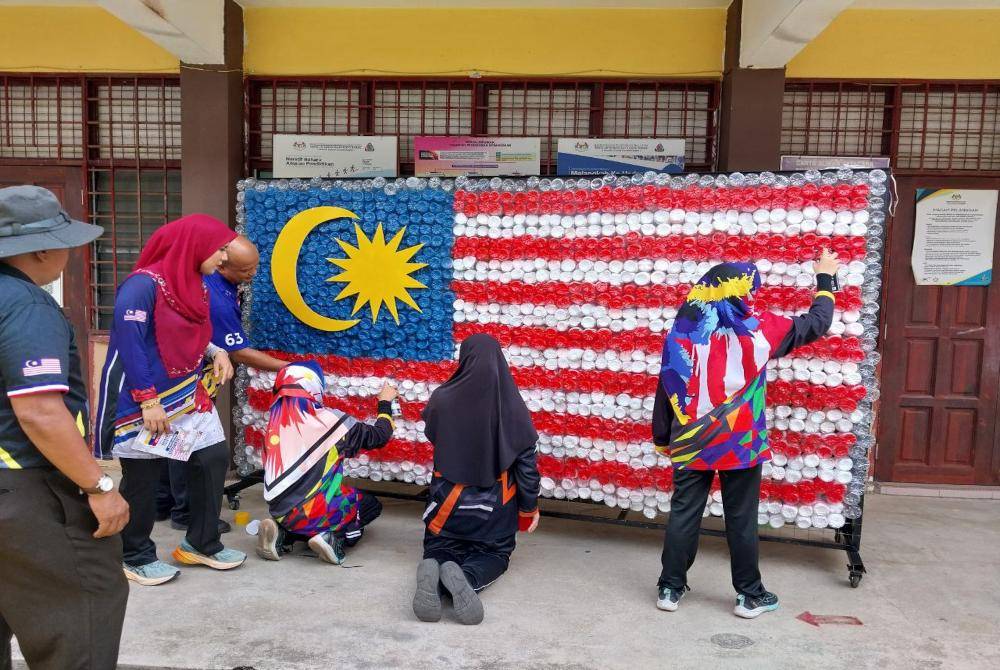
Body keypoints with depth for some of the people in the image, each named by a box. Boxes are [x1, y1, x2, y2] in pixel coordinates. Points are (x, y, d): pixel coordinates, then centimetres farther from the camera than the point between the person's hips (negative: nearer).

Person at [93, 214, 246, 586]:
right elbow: (128, 344, -22)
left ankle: (201, 544, 22)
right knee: (142, 479, 5)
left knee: (213, 460, 7)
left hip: (189, 396, 8)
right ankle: (136, 557, 23)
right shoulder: (144, 284, -19)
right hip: (142, 401, -8)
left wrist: (215, 353, 0)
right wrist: (149, 401, -22)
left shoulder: (194, 285, 8)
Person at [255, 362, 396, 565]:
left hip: (279, 513, 5)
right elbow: (378, 436, 2)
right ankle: (334, 538, -5)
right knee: (371, 504, 20)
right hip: (317, 513, -5)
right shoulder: (330, 419, -10)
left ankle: (283, 535, 8)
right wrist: (385, 403, 17)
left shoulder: (275, 424, 4)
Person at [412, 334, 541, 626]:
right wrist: (530, 506, 5)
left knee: (440, 548, 23)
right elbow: (526, 461, -9)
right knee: (495, 554, 21)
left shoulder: (442, 399, -13)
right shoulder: (512, 405, -16)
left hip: (448, 498, 1)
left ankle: (433, 571, -16)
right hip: (495, 504, -1)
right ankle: (467, 577, -16)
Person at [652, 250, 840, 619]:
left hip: (690, 444, 2)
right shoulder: (758, 328, -7)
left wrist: (662, 439, 13)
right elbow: (816, 323, 7)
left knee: (683, 514, 10)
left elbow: (665, 389, 2)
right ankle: (749, 595, 23)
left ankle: (670, 588, 20)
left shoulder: (682, 331, -2)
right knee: (741, 519, 10)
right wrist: (825, 279, 23)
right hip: (740, 444, -2)